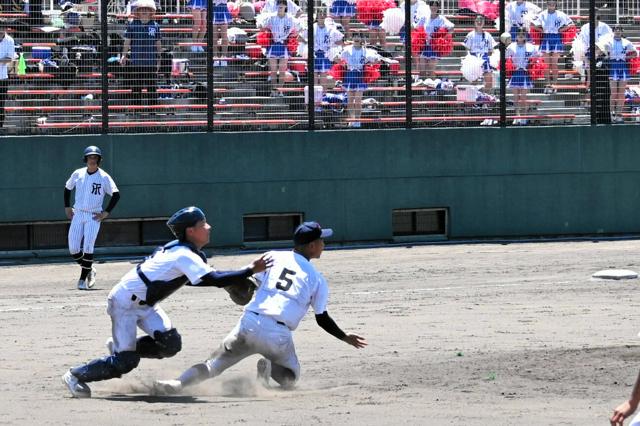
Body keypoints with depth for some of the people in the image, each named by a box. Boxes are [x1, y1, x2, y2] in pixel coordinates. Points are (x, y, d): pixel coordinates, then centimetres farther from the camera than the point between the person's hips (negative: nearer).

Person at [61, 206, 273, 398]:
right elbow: (214, 279, -35)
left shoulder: (179, 249, 3)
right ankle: (76, 375, 9)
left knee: (171, 344, -8)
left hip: (144, 304, 9)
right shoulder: (184, 256, -25)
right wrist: (251, 270, -32)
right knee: (127, 361, -10)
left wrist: (230, 281, 2)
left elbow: (189, 279, 16)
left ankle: (119, 346, 14)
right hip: (125, 303, -9)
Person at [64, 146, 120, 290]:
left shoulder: (104, 177, -6)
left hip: (94, 217, -4)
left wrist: (106, 213, -9)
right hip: (78, 214, 4)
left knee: (88, 248, -13)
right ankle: (89, 270, 23)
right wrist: (67, 207, 13)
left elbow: (116, 194, -6)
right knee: (73, 249, -1)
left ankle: (83, 279, -5)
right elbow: (67, 188, 19)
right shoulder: (78, 174, 4)